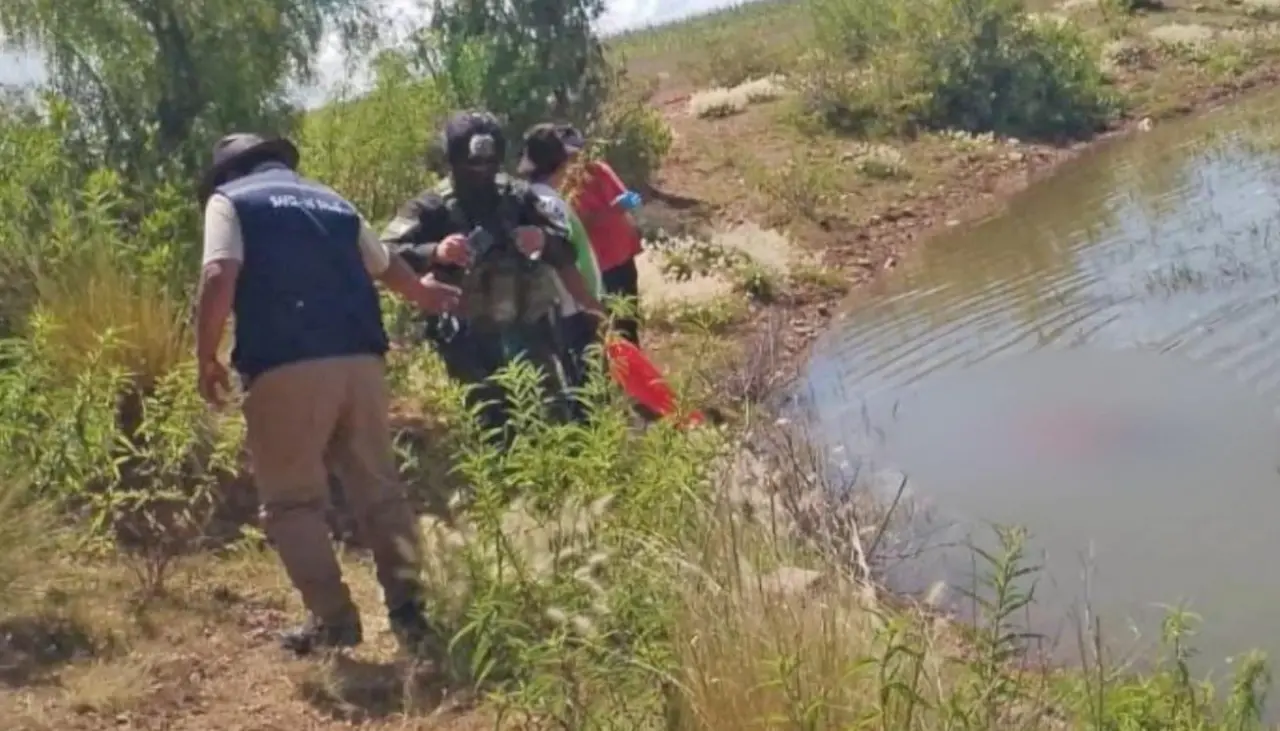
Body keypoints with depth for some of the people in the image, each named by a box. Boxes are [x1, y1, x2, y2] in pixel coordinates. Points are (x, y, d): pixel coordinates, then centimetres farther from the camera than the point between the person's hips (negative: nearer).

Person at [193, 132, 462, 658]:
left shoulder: (229, 200, 10)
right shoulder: (332, 202, 25)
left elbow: (220, 279, -8)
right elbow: (386, 267, 37)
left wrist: (206, 358, 1)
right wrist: (424, 293, 57)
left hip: (286, 367, -5)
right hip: (360, 359, 5)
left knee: (292, 500, 6)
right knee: (379, 489, 13)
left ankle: (332, 619, 4)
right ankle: (408, 608, 9)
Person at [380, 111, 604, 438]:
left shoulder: (517, 196, 6)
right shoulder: (431, 208, -4)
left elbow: (565, 252, 9)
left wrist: (545, 239, -13)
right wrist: (434, 253, -34)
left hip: (530, 331, 3)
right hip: (474, 341, -3)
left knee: (555, 417, 7)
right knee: (496, 428, 2)